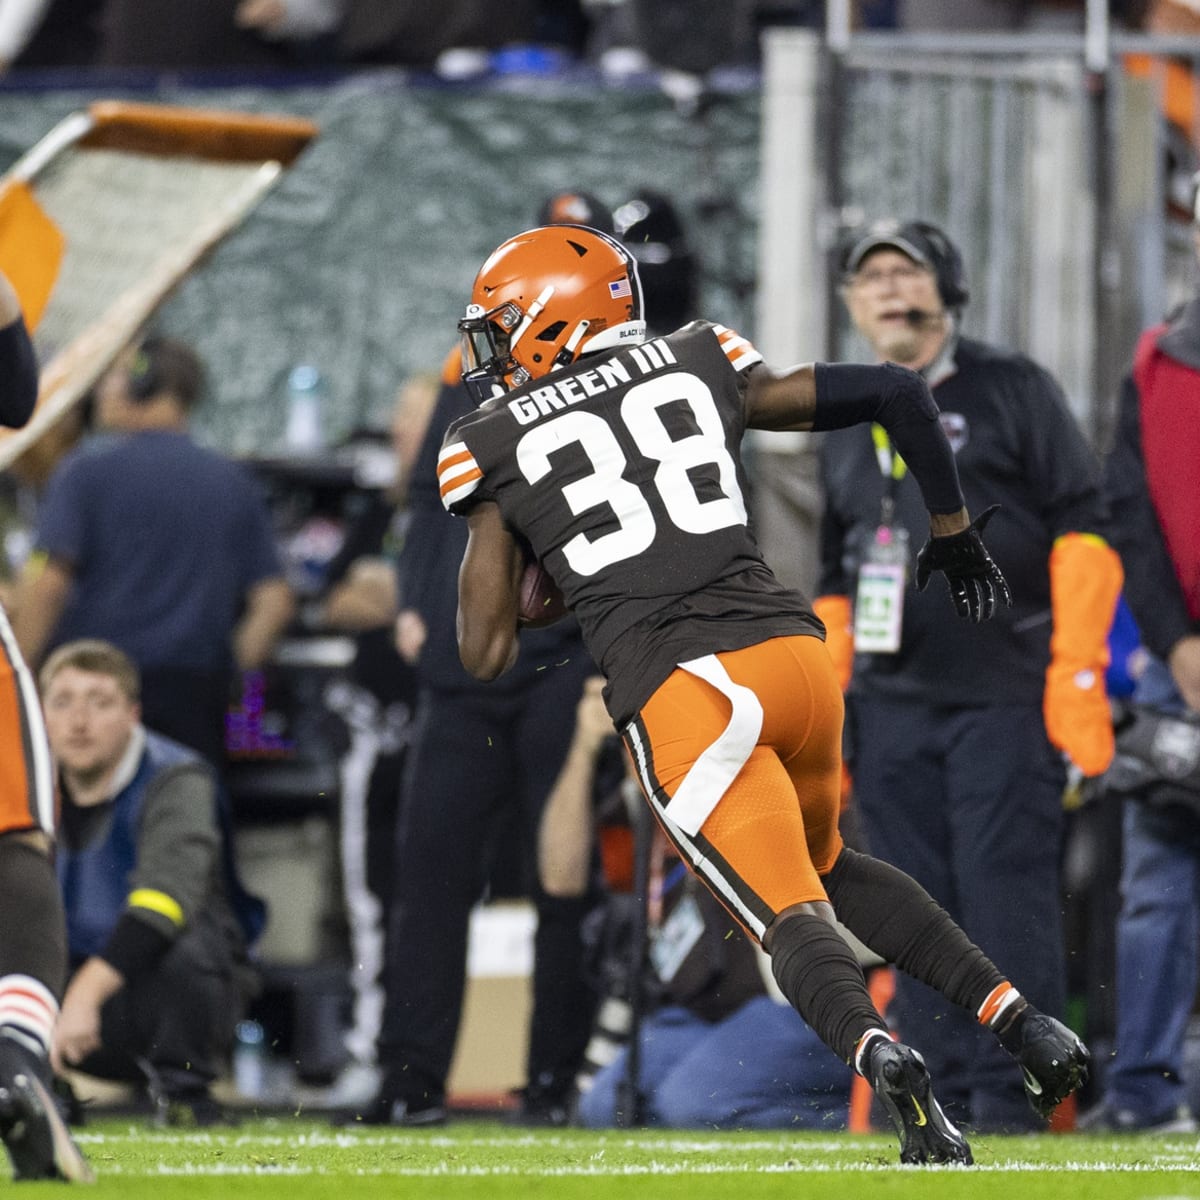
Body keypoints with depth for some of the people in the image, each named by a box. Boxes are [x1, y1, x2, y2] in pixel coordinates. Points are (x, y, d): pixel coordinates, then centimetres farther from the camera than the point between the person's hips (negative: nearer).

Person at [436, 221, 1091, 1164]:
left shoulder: (493, 447, 10)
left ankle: (878, 1053, -35)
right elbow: (898, 392, 18)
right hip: (794, 652, 4)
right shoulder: (702, 368, 19)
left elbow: (486, 656, 9)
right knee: (829, 864, 27)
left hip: (679, 693, -4)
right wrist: (955, 535, 30)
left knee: (792, 912, -2)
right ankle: (1017, 1016, 8)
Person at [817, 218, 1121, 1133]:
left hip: (1004, 698, -5)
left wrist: (1077, 671, -11)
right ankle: (939, 1097, 8)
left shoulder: (1011, 390, 4)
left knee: (1006, 895, -10)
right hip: (890, 706, 5)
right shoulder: (847, 424, 20)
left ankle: (1009, 1100, -8)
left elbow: (1083, 524, -2)